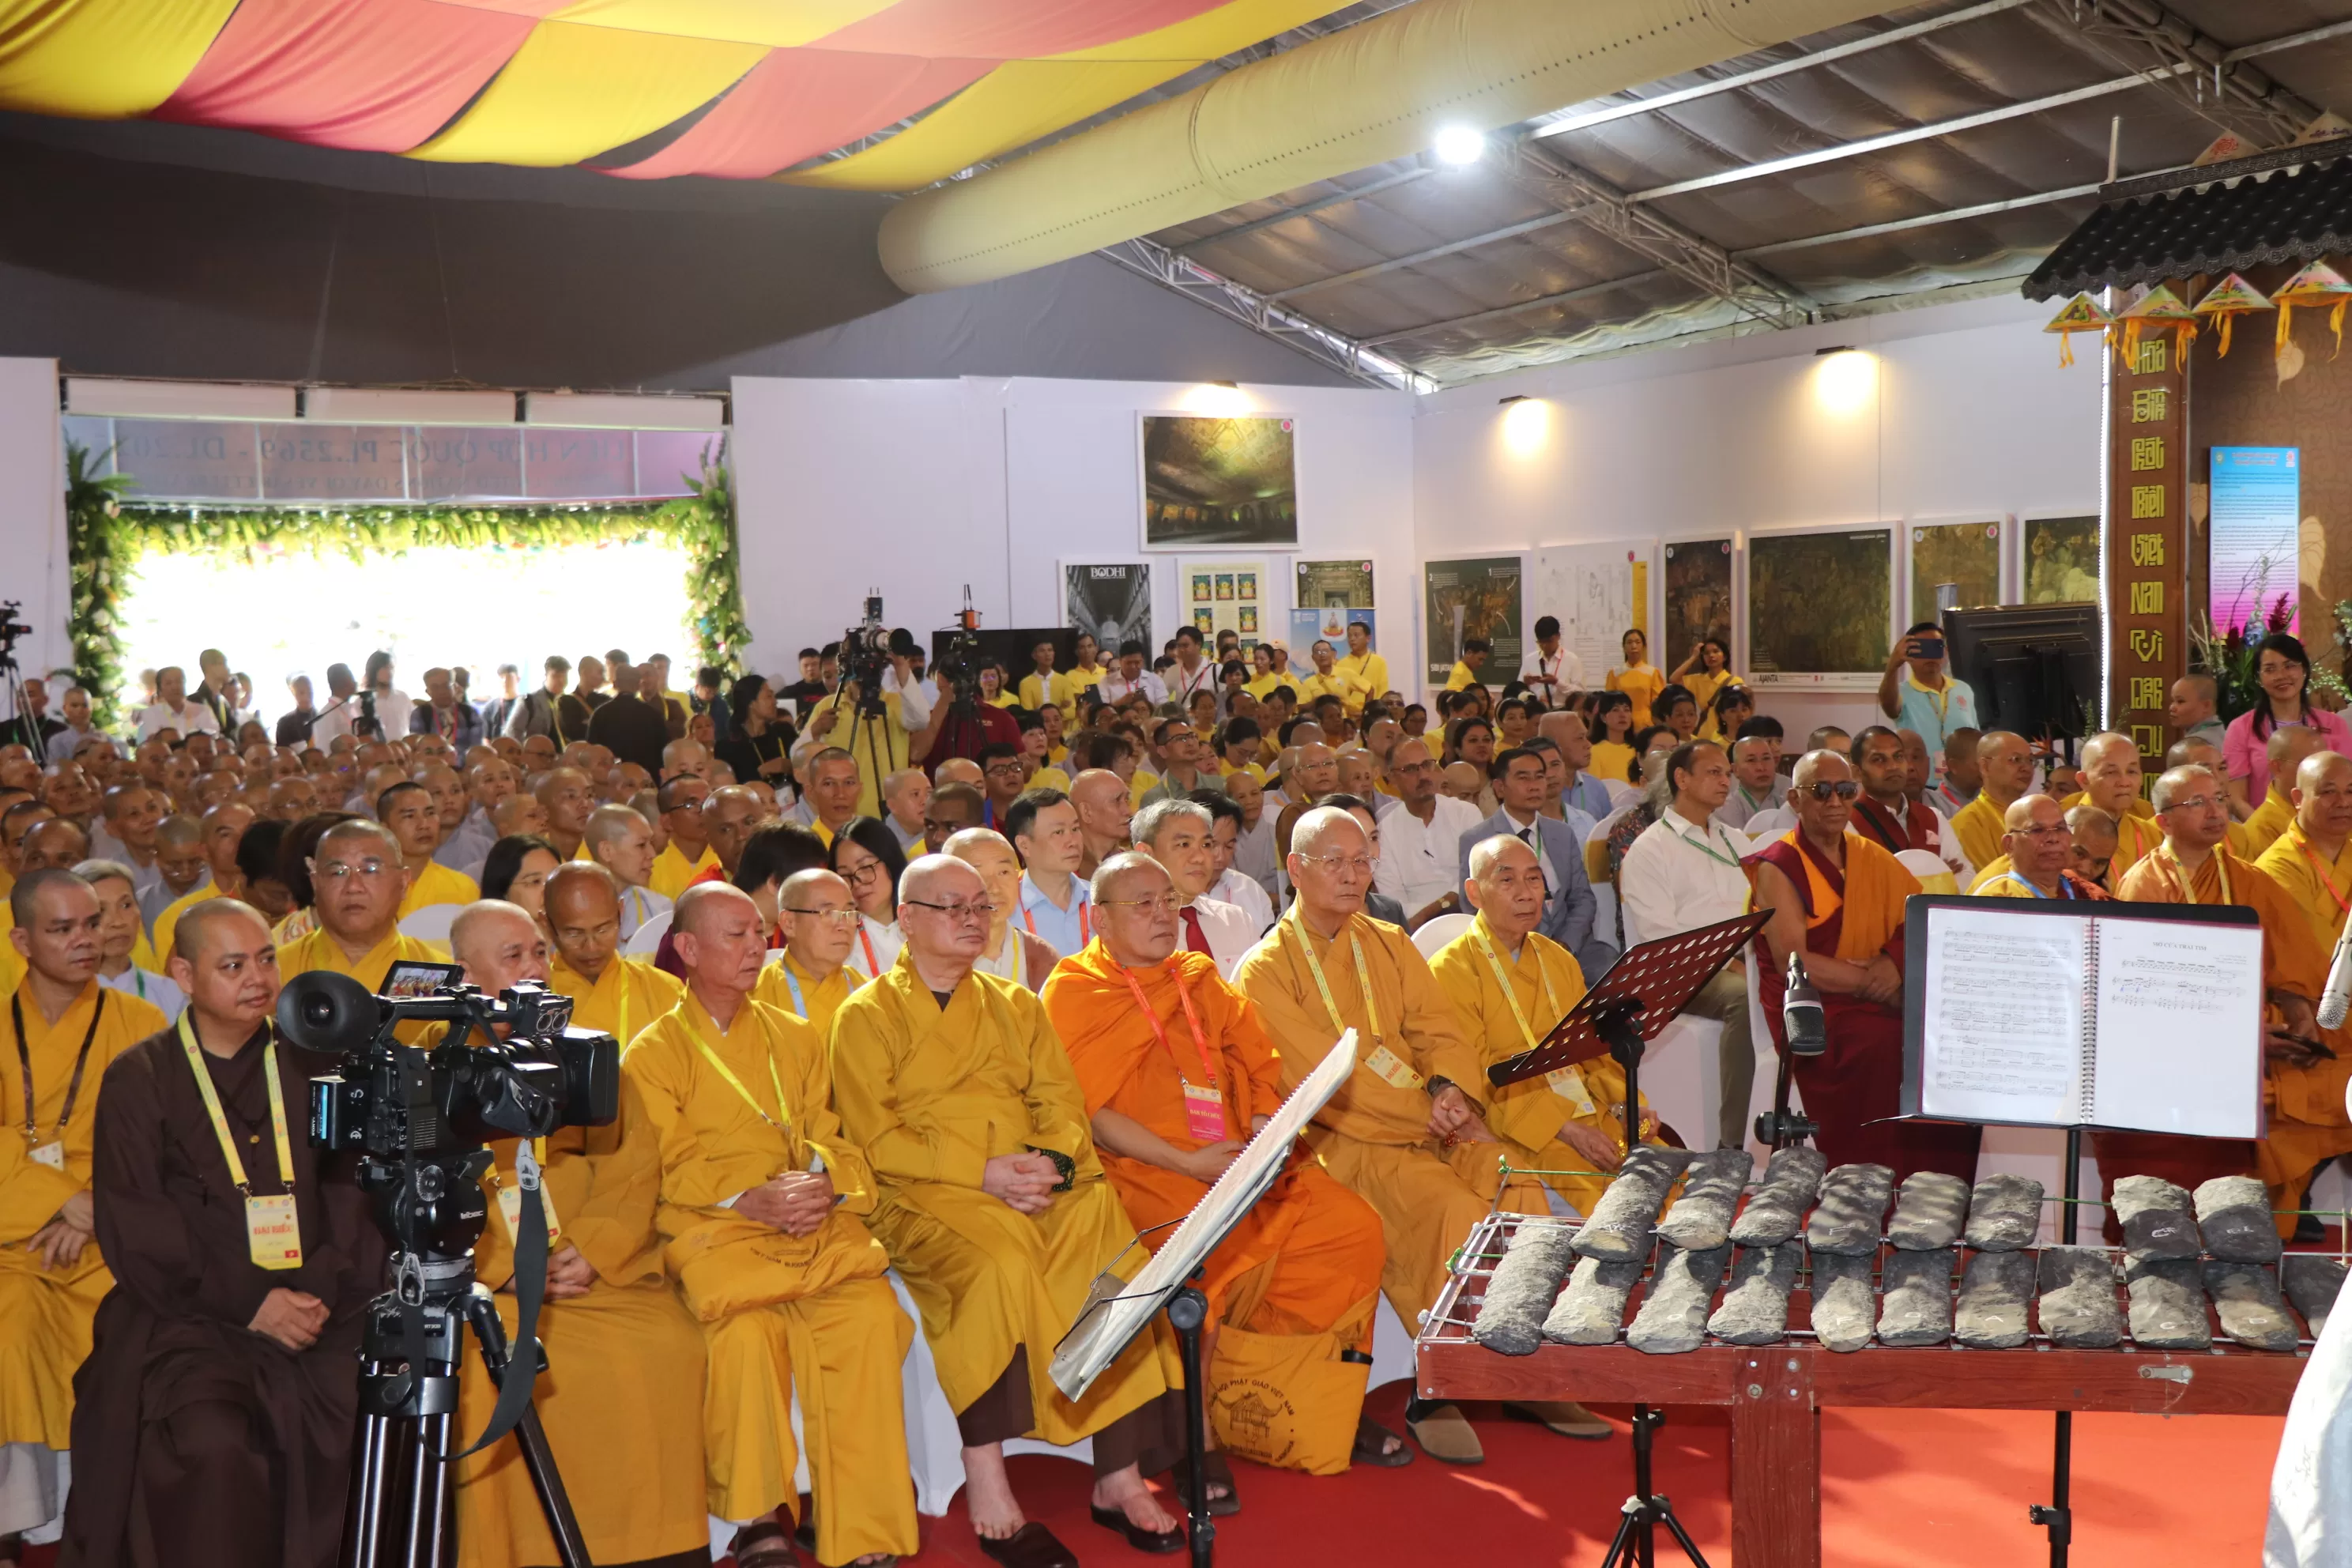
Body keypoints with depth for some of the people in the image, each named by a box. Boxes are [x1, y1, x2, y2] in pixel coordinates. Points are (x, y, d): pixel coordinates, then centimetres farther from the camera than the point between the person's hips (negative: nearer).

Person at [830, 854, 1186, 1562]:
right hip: (928, 1195, -4)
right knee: (1000, 1264, -34)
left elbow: (1063, 1102, 12)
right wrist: (983, 1173, -14)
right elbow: (877, 1139, -4)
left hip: (1043, 1185, 4)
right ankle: (987, 1489, -24)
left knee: (1115, 1249, -23)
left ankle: (1119, 1477, -16)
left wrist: (1052, 1160, -11)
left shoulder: (1016, 1005, 22)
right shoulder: (867, 1016, 7)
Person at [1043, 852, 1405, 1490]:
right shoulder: (1073, 992, 2)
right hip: (1144, 1169, -6)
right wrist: (1186, 1163, -15)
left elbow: (1258, 1067, 17)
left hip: (1240, 1157, 6)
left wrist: (1265, 1127, -5)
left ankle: (1330, 1407, 6)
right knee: (1205, 1248, -34)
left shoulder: (1201, 978, 20)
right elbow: (1091, 1113, -7)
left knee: (1352, 1224, -10)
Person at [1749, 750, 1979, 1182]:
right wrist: (1872, 978, -13)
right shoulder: (1777, 868, -2)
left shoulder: (1872, 858, 16)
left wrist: (1896, 960, -8)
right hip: (1810, 1007, -5)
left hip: (1873, 1002, 5)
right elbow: (1791, 963, -10)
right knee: (1881, 1041, -33)